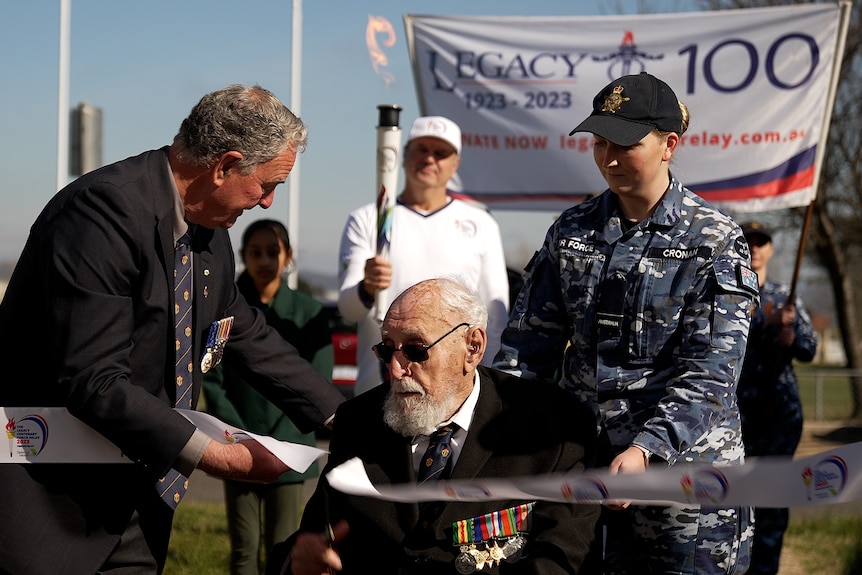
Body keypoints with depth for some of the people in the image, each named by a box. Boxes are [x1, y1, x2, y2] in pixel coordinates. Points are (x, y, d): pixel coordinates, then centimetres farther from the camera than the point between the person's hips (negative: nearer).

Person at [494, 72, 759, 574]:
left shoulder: (715, 243, -7)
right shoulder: (572, 231, 7)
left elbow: (708, 373, -15)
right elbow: (530, 340, 7)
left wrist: (645, 449, -29)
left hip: (684, 464, -4)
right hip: (586, 463, 4)